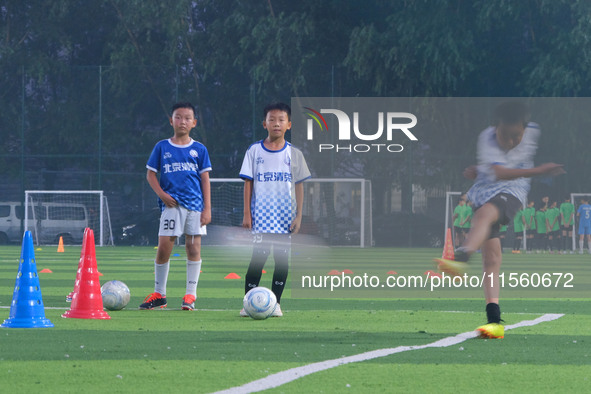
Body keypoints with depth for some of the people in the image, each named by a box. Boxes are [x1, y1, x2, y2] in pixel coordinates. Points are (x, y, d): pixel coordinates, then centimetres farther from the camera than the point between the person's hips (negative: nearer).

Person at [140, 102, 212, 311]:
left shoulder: (199, 149, 9)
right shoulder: (162, 147, 8)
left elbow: (205, 179, 8)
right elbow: (151, 174, 10)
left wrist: (207, 208, 1)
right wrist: (161, 194, -6)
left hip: (195, 204, 1)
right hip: (171, 205, -1)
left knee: (193, 247, 0)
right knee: (164, 247, -7)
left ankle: (190, 295, 7)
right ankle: (159, 294, 6)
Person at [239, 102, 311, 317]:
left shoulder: (294, 154, 6)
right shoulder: (254, 151, 3)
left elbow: (299, 186, 8)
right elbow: (248, 183, 4)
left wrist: (298, 216, 1)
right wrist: (246, 214, -2)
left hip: (285, 216, 2)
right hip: (261, 216, -2)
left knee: (282, 259, 0)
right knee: (258, 257, -9)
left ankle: (275, 302, 9)